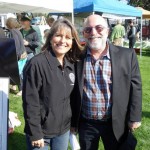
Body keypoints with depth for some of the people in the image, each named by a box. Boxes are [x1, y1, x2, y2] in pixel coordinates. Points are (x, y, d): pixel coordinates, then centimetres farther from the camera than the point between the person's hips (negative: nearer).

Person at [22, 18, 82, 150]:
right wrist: (35, 133, -15)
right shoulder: (37, 63, -17)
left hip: (64, 129, 5)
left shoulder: (72, 65, 1)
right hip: (41, 131, -5)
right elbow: (30, 102, -17)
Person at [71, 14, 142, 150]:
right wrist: (72, 121, 6)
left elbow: (135, 87, -3)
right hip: (85, 124, 1)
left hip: (116, 123, -1)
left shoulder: (127, 55, -7)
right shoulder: (77, 58, -3)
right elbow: (72, 92, 2)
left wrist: (134, 118, -4)